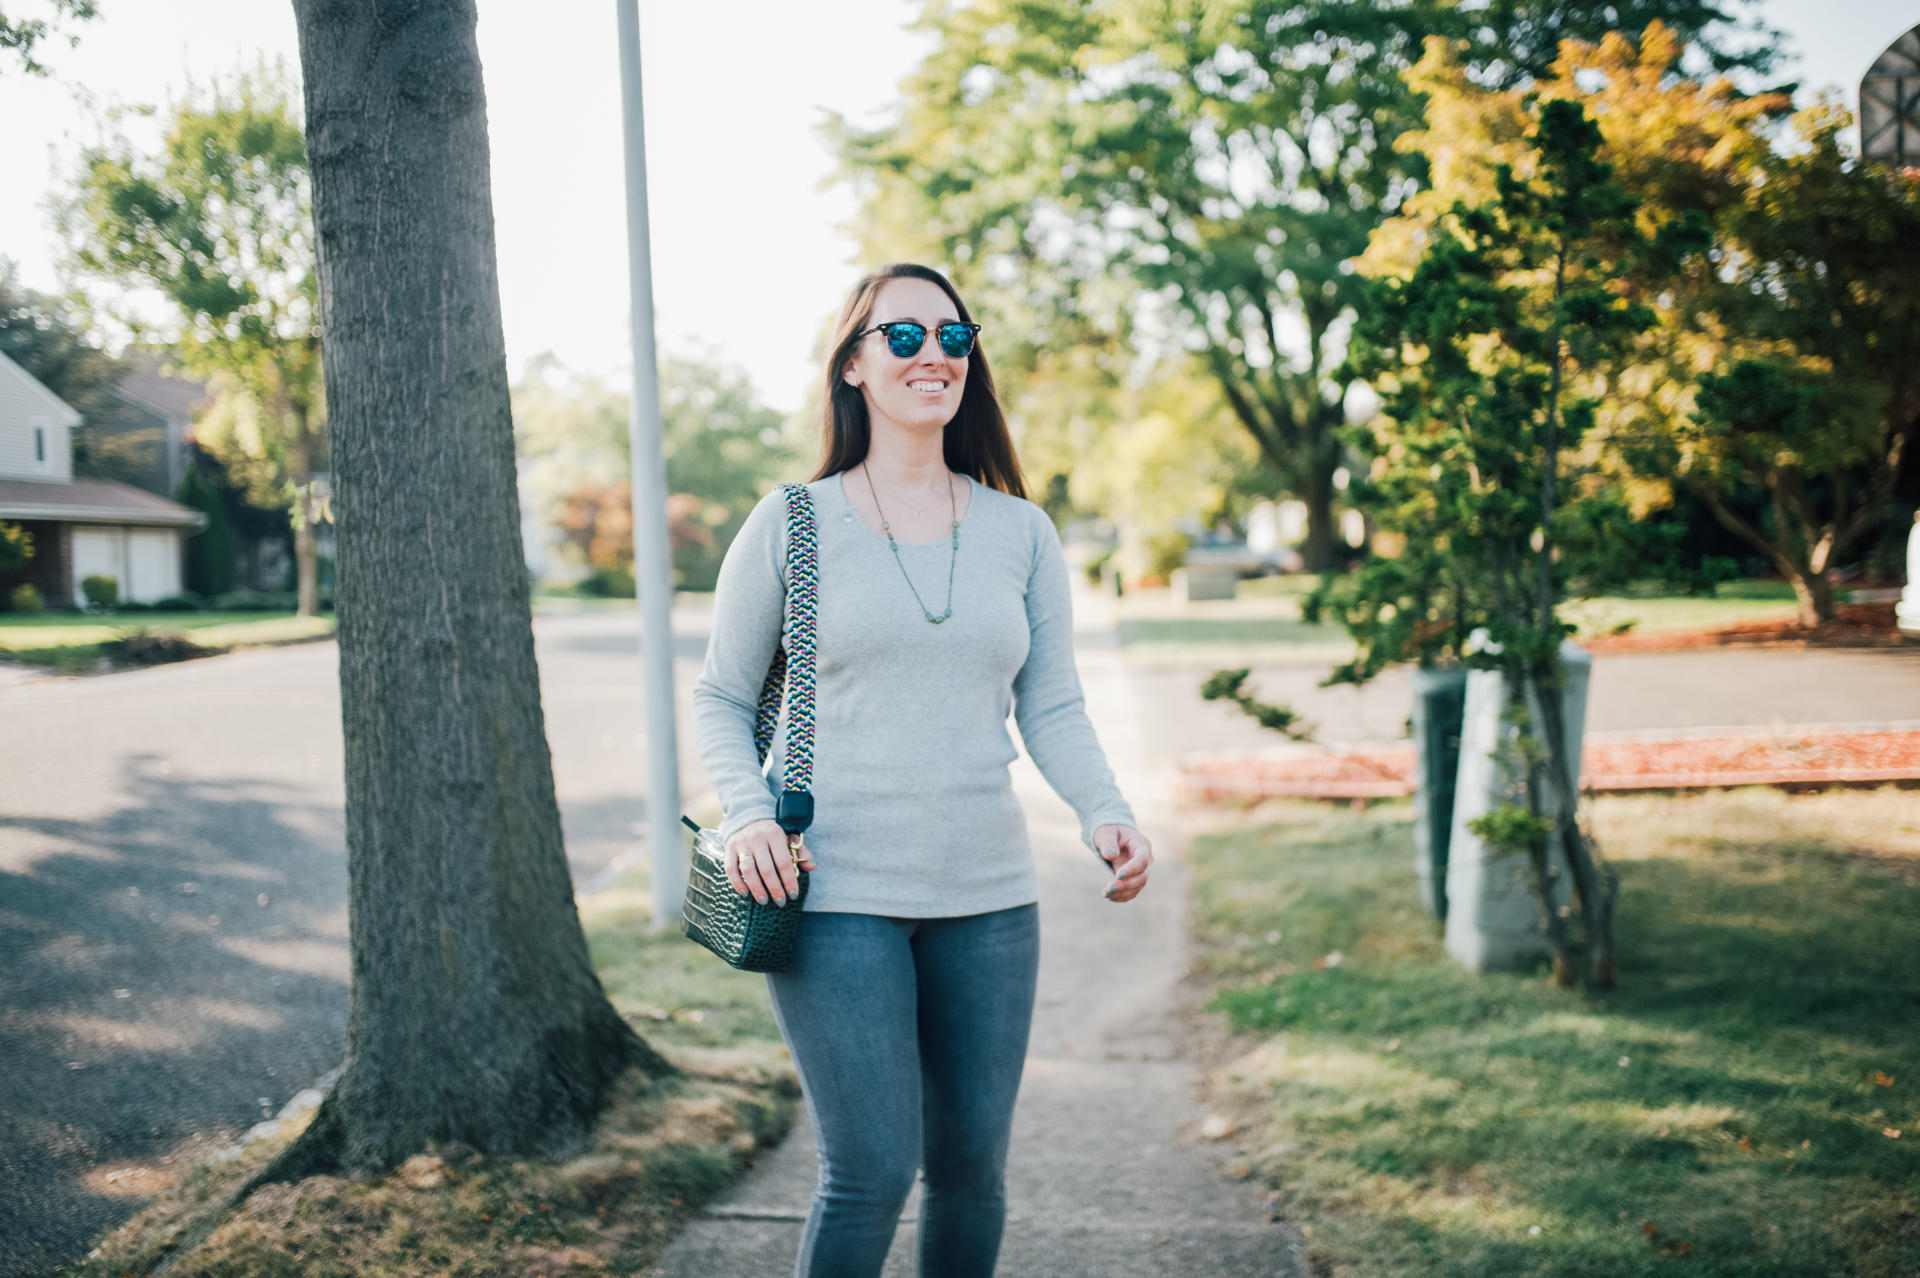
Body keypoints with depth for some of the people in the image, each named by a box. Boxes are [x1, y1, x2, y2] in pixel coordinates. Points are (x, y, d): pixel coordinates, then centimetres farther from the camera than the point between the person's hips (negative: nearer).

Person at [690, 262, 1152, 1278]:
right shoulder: (792, 524, 1)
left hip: (988, 894, 4)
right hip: (835, 893, -3)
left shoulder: (1021, 532, 9)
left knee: (973, 1164, 10)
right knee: (871, 1170, -8)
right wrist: (748, 814, -12)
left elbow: (1053, 709, 7)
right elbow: (720, 697, 5)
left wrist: (1104, 813, -11)